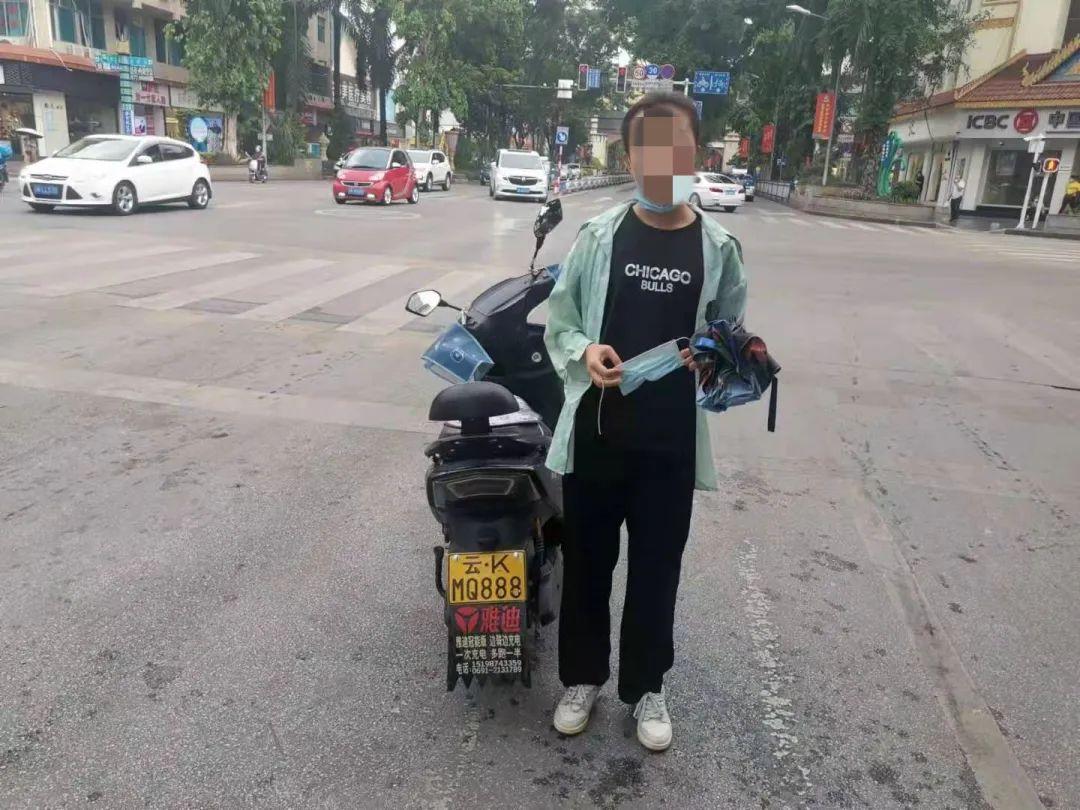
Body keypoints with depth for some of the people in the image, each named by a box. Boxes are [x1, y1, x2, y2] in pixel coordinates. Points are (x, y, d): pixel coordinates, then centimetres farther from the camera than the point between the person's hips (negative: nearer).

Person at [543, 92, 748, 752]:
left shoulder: (718, 248, 1)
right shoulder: (598, 235, -1)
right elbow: (560, 320, 4)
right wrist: (583, 351, -17)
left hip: (671, 439, 0)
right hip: (596, 430, 0)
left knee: (656, 569, 14)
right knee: (587, 562, 13)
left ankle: (647, 685, 35)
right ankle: (582, 677, 35)